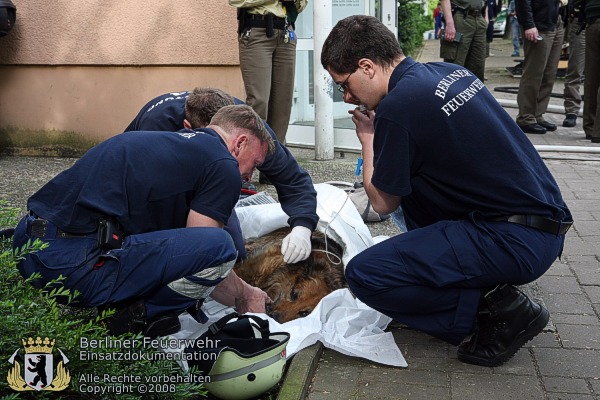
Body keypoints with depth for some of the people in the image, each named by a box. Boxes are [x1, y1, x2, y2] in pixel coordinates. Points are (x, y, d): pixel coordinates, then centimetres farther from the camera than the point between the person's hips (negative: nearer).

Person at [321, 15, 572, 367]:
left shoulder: (397, 106, -16)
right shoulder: (451, 72, 10)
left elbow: (383, 203, -2)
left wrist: (368, 140, 11)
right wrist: (380, 133, 20)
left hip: (516, 242, -9)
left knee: (364, 274, -12)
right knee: (409, 180, 25)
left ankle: (498, 312, -4)